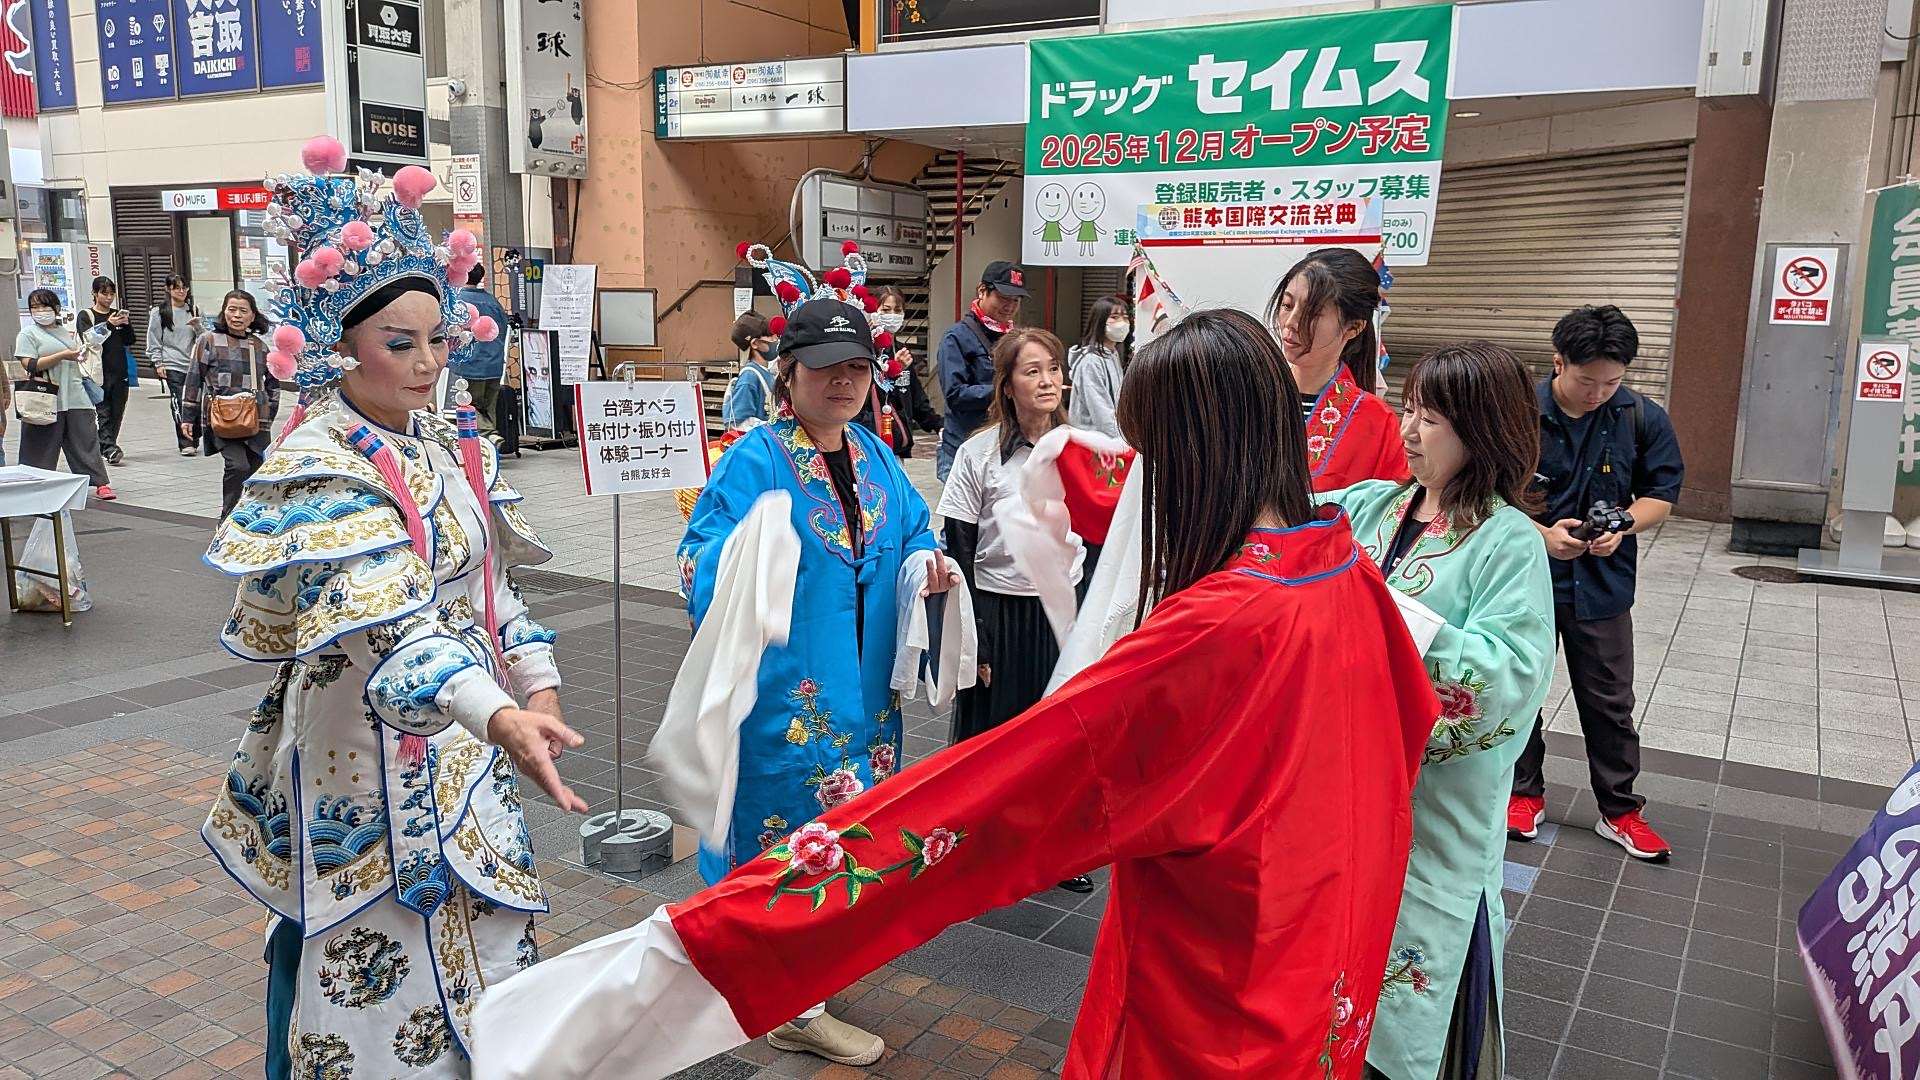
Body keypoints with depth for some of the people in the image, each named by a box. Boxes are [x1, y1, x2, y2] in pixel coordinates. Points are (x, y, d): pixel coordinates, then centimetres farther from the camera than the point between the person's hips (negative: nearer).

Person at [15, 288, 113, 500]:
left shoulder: (67, 332, 18)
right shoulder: (28, 334, 1)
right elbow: (29, 365, -13)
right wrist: (63, 355, -15)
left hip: (75, 397, 4)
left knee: (87, 441, 0)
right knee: (43, 446, 1)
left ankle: (100, 484, -1)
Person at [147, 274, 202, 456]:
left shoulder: (193, 310, 14)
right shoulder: (158, 312, 3)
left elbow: (202, 338, 15)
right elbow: (153, 340, 3)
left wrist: (198, 326, -6)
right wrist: (158, 363, -3)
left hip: (194, 364, 4)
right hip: (172, 366, -3)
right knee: (180, 404, -10)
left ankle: (194, 441, 17)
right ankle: (186, 444, -7)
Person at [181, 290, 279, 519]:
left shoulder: (260, 346, 15)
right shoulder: (209, 341, 4)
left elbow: (273, 383, 24)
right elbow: (193, 379, 5)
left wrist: (269, 416, 18)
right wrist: (187, 417, 3)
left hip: (256, 420, 5)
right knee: (237, 466, -20)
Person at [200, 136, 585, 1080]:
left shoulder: (446, 443, 4)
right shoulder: (319, 468, -21)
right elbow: (386, 628, -34)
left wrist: (535, 681, 2)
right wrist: (500, 719, -48)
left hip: (463, 751, 8)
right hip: (369, 760, -8)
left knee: (476, 958, 20)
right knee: (386, 972, 5)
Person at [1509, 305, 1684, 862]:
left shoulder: (1644, 418, -7)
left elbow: (1660, 496, 2)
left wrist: (1621, 527, -18)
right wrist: (1541, 534, -24)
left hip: (1602, 583, 1)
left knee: (1610, 701, 11)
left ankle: (1620, 809, 26)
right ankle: (1525, 793, 32)